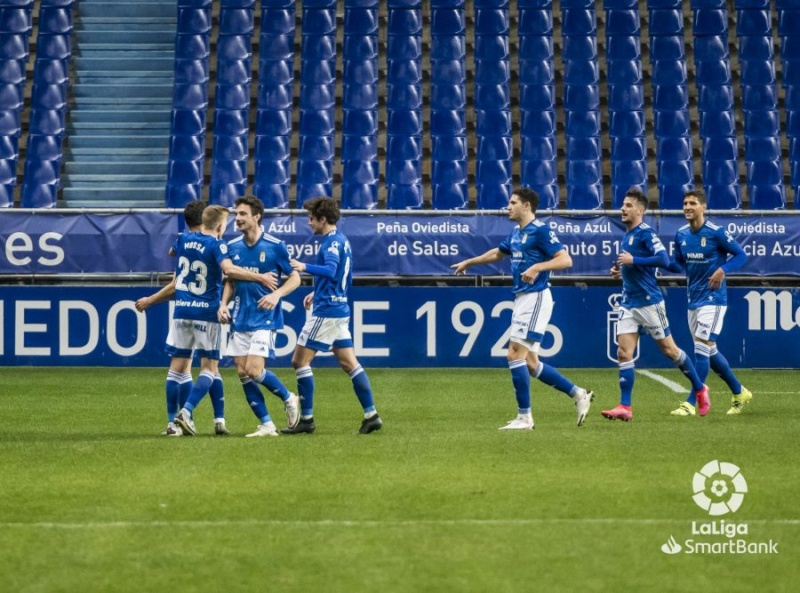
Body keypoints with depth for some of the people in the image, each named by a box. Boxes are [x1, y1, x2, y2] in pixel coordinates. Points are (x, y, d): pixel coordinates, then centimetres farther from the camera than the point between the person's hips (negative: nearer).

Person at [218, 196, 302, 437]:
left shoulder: (275, 245, -9)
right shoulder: (233, 246, 6)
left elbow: (295, 278, -3)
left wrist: (277, 294, -20)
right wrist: (224, 303, 1)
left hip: (264, 318, -6)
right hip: (240, 318, 6)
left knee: (254, 370, -16)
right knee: (242, 372, -1)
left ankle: (289, 398, 11)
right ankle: (266, 425, 8)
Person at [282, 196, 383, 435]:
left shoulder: (332, 242, -14)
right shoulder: (342, 241, 16)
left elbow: (331, 270, -31)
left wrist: (306, 267, -40)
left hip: (326, 311, -10)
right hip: (340, 309, 10)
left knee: (300, 360, -4)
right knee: (349, 363, 9)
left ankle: (306, 419, -4)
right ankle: (371, 415, 5)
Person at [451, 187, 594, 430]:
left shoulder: (540, 231, -11)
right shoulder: (516, 233, 16)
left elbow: (565, 260, -18)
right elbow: (497, 253, 35)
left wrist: (537, 267, -30)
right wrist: (469, 262, 42)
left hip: (535, 298, -9)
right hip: (522, 299, 9)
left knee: (515, 355, -11)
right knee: (530, 363, 8)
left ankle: (524, 417, -6)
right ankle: (578, 394, 15)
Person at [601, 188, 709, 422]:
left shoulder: (645, 233, -13)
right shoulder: (627, 236, 12)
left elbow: (663, 260, -25)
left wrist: (633, 261, -24)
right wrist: (620, 269, 9)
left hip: (649, 301, -7)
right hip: (628, 303, 7)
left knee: (669, 349, 4)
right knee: (623, 353, -4)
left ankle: (700, 389, 23)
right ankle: (625, 407, -6)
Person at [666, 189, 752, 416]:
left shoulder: (716, 232, -12)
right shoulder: (681, 234, 5)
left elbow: (740, 255, -6)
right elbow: (678, 265, 14)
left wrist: (722, 270, -23)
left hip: (713, 298, -7)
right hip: (693, 300, 7)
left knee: (701, 348, -12)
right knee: (709, 351, 13)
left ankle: (691, 404, -11)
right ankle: (739, 392, 29)